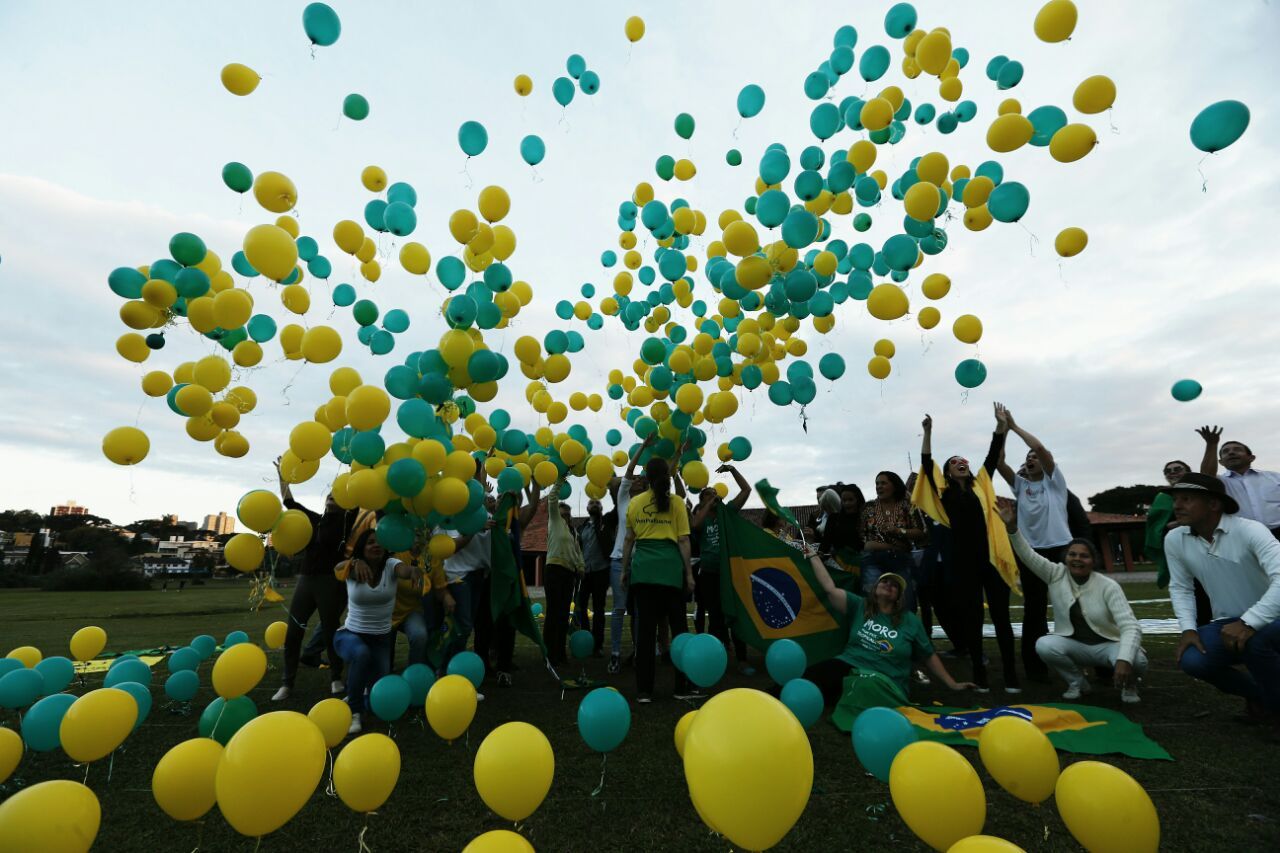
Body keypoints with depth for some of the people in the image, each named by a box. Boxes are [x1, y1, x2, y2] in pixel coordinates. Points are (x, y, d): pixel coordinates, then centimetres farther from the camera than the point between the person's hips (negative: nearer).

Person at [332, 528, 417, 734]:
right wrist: (356, 562, -60)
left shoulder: (390, 565, -12)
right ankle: (353, 712, -13)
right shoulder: (353, 571, -11)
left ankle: (356, 696, 34)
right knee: (362, 654, -38)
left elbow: (404, 571, -36)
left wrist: (413, 572, -62)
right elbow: (338, 568, -36)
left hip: (381, 639, 2)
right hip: (350, 635, -1)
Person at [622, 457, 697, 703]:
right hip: (670, 568, -2)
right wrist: (689, 573, 4)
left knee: (645, 628, 6)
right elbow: (683, 541, -2)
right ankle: (682, 687, 16)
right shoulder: (676, 503, 1)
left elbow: (629, 539, 9)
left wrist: (625, 569, 17)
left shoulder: (635, 502, 7)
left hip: (642, 569, 2)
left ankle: (644, 690, 10)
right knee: (678, 627, 10)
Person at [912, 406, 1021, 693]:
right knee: (971, 617, 6)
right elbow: (926, 464, -2)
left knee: (1000, 615, 6)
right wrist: (928, 432, -6)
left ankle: (1010, 674, 13)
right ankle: (979, 673, 15)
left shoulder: (981, 485, 13)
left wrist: (1001, 425, 3)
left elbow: (992, 455, 8)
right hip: (963, 560, -1)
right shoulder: (945, 492, 7)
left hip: (991, 556, 1)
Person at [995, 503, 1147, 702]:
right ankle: (1077, 682, 1)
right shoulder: (1056, 575, -8)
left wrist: (1124, 660, -38)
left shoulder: (1108, 587, -14)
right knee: (1044, 645, -30)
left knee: (1136, 662, -33)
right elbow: (1028, 555, -18)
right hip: (1075, 646, 1)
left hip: (1108, 645, -1)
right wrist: (1012, 527, -35)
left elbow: (1130, 626, -22)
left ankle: (1128, 683, 6)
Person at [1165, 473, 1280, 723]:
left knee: (1255, 640, -37)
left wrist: (1248, 623, -39)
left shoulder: (1249, 530, -20)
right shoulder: (1174, 539, -6)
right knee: (1192, 661, -21)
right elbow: (1180, 588, 3)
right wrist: (1188, 629, -10)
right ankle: (1258, 693, 13)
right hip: (1227, 623, 4)